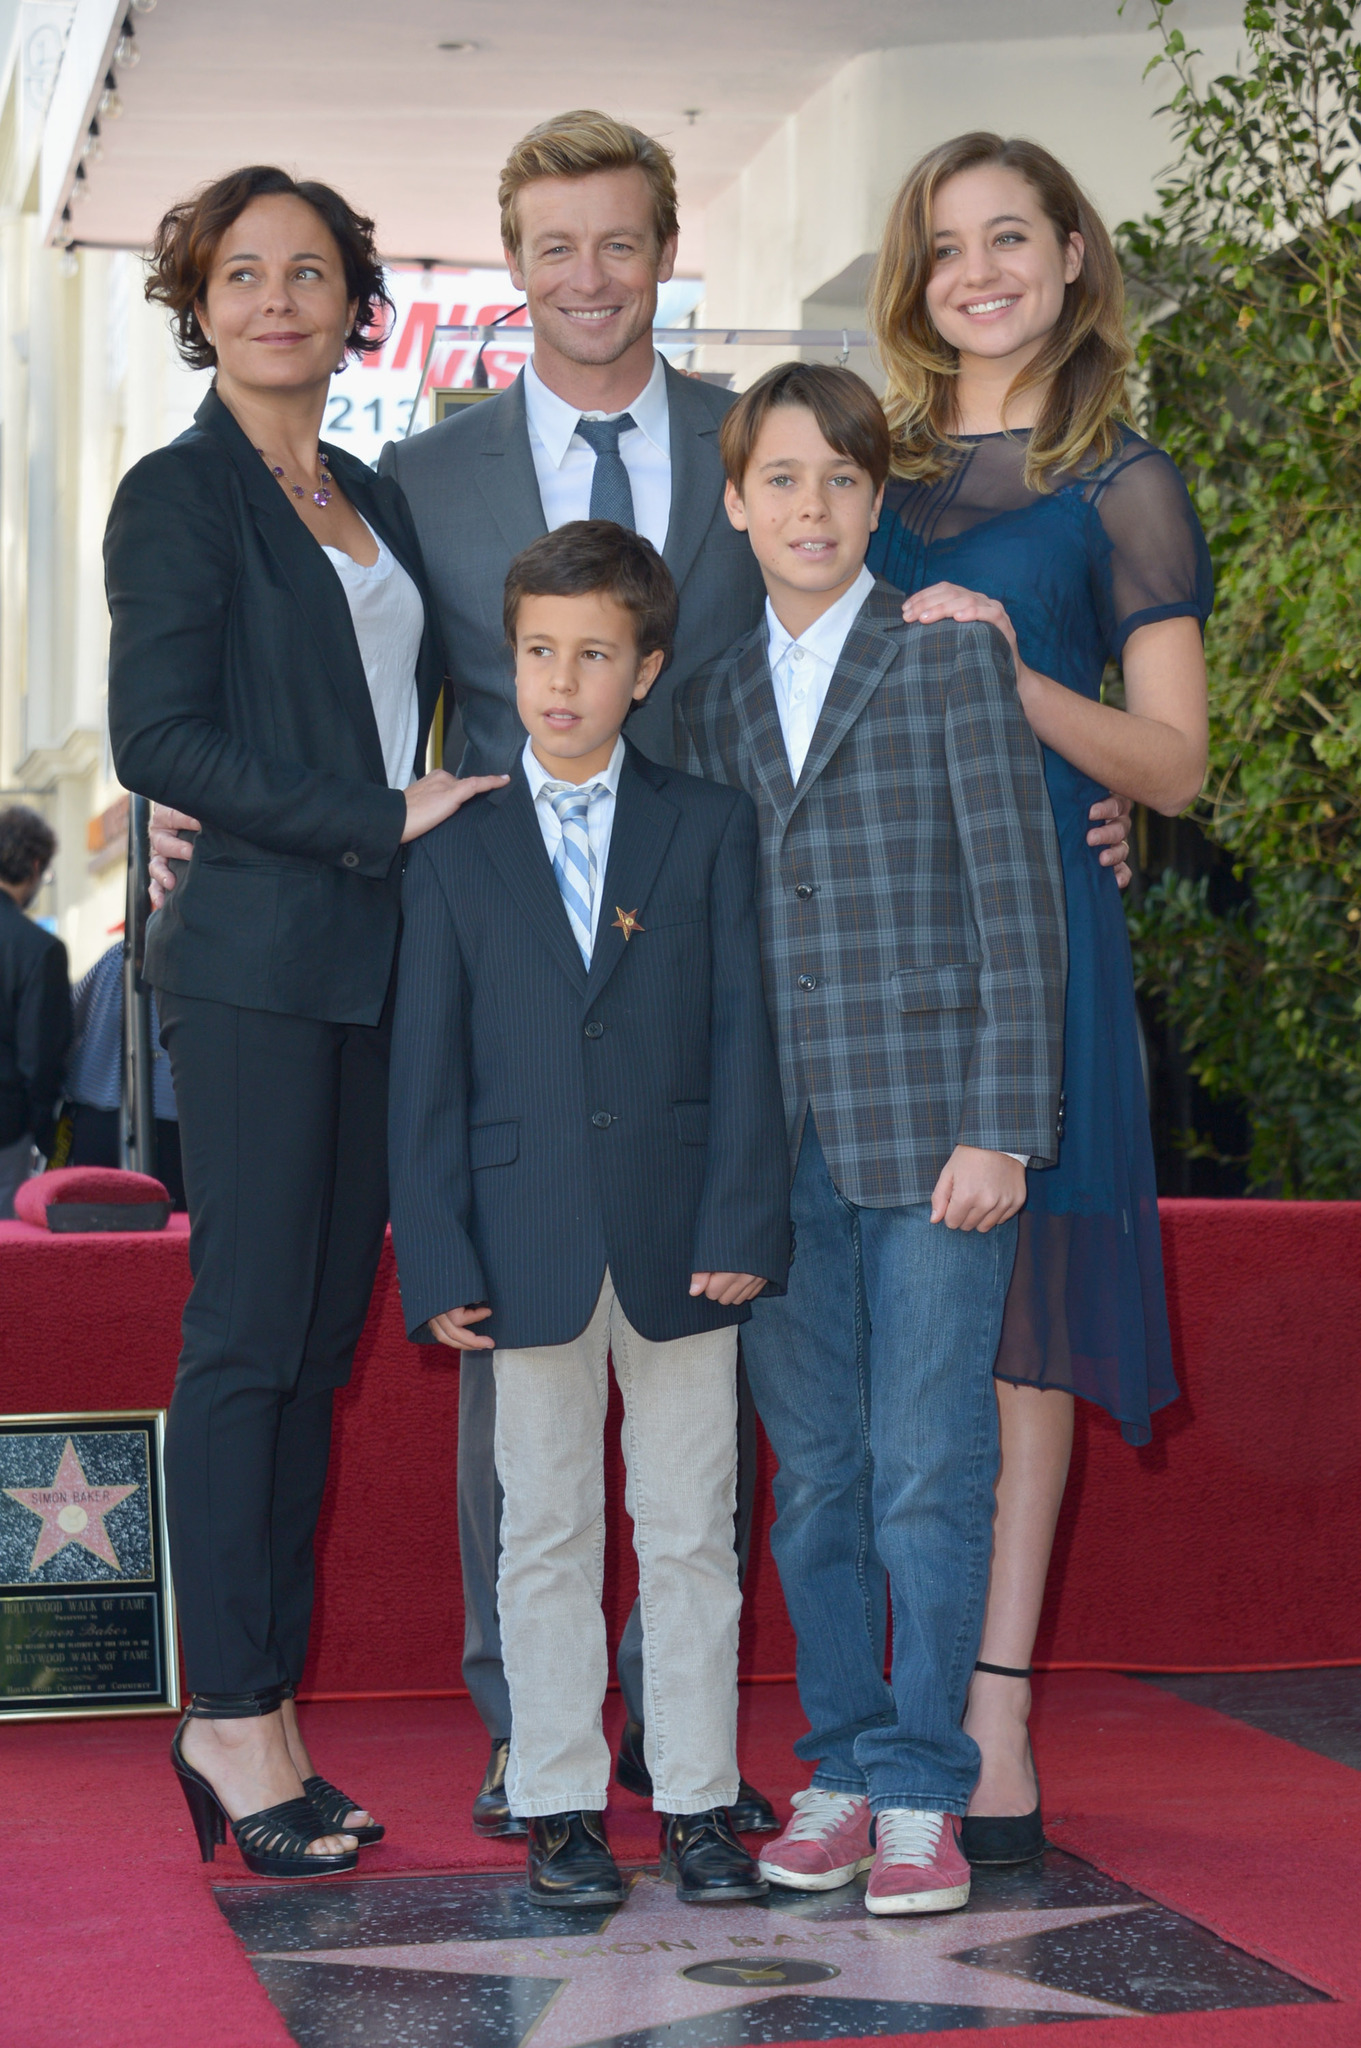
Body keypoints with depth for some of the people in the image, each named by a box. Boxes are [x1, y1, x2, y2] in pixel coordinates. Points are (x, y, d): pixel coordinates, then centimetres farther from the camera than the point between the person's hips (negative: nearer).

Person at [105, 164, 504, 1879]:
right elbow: (158, 739, -13)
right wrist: (383, 820, -15)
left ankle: (264, 1706, 13)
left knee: (322, 1341, 7)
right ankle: (231, 1719, 1)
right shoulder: (180, 495, -4)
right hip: (254, 963, -7)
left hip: (375, 965, 7)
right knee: (249, 1335, -6)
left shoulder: (376, 501, 18)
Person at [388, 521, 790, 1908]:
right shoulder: (456, 856, 5)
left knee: (690, 1529, 6)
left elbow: (742, 1034, 1)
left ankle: (696, 1801, 16)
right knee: (547, 1533, 7)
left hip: (682, 1240, 0)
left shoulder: (711, 829, 4)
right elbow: (426, 1069, 3)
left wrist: (742, 1222, -8)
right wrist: (439, 1261, -4)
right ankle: (560, 1804, 16)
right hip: (528, 1247, 0)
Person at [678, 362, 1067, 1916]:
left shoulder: (953, 659, -2)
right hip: (779, 1145, 4)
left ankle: (921, 1791, 9)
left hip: (932, 1134, -4)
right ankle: (839, 1768, 21)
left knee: (929, 1471, -2)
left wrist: (999, 1131, -11)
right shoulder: (715, 698, 12)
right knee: (812, 1473, 9)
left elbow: (1018, 907, -6)